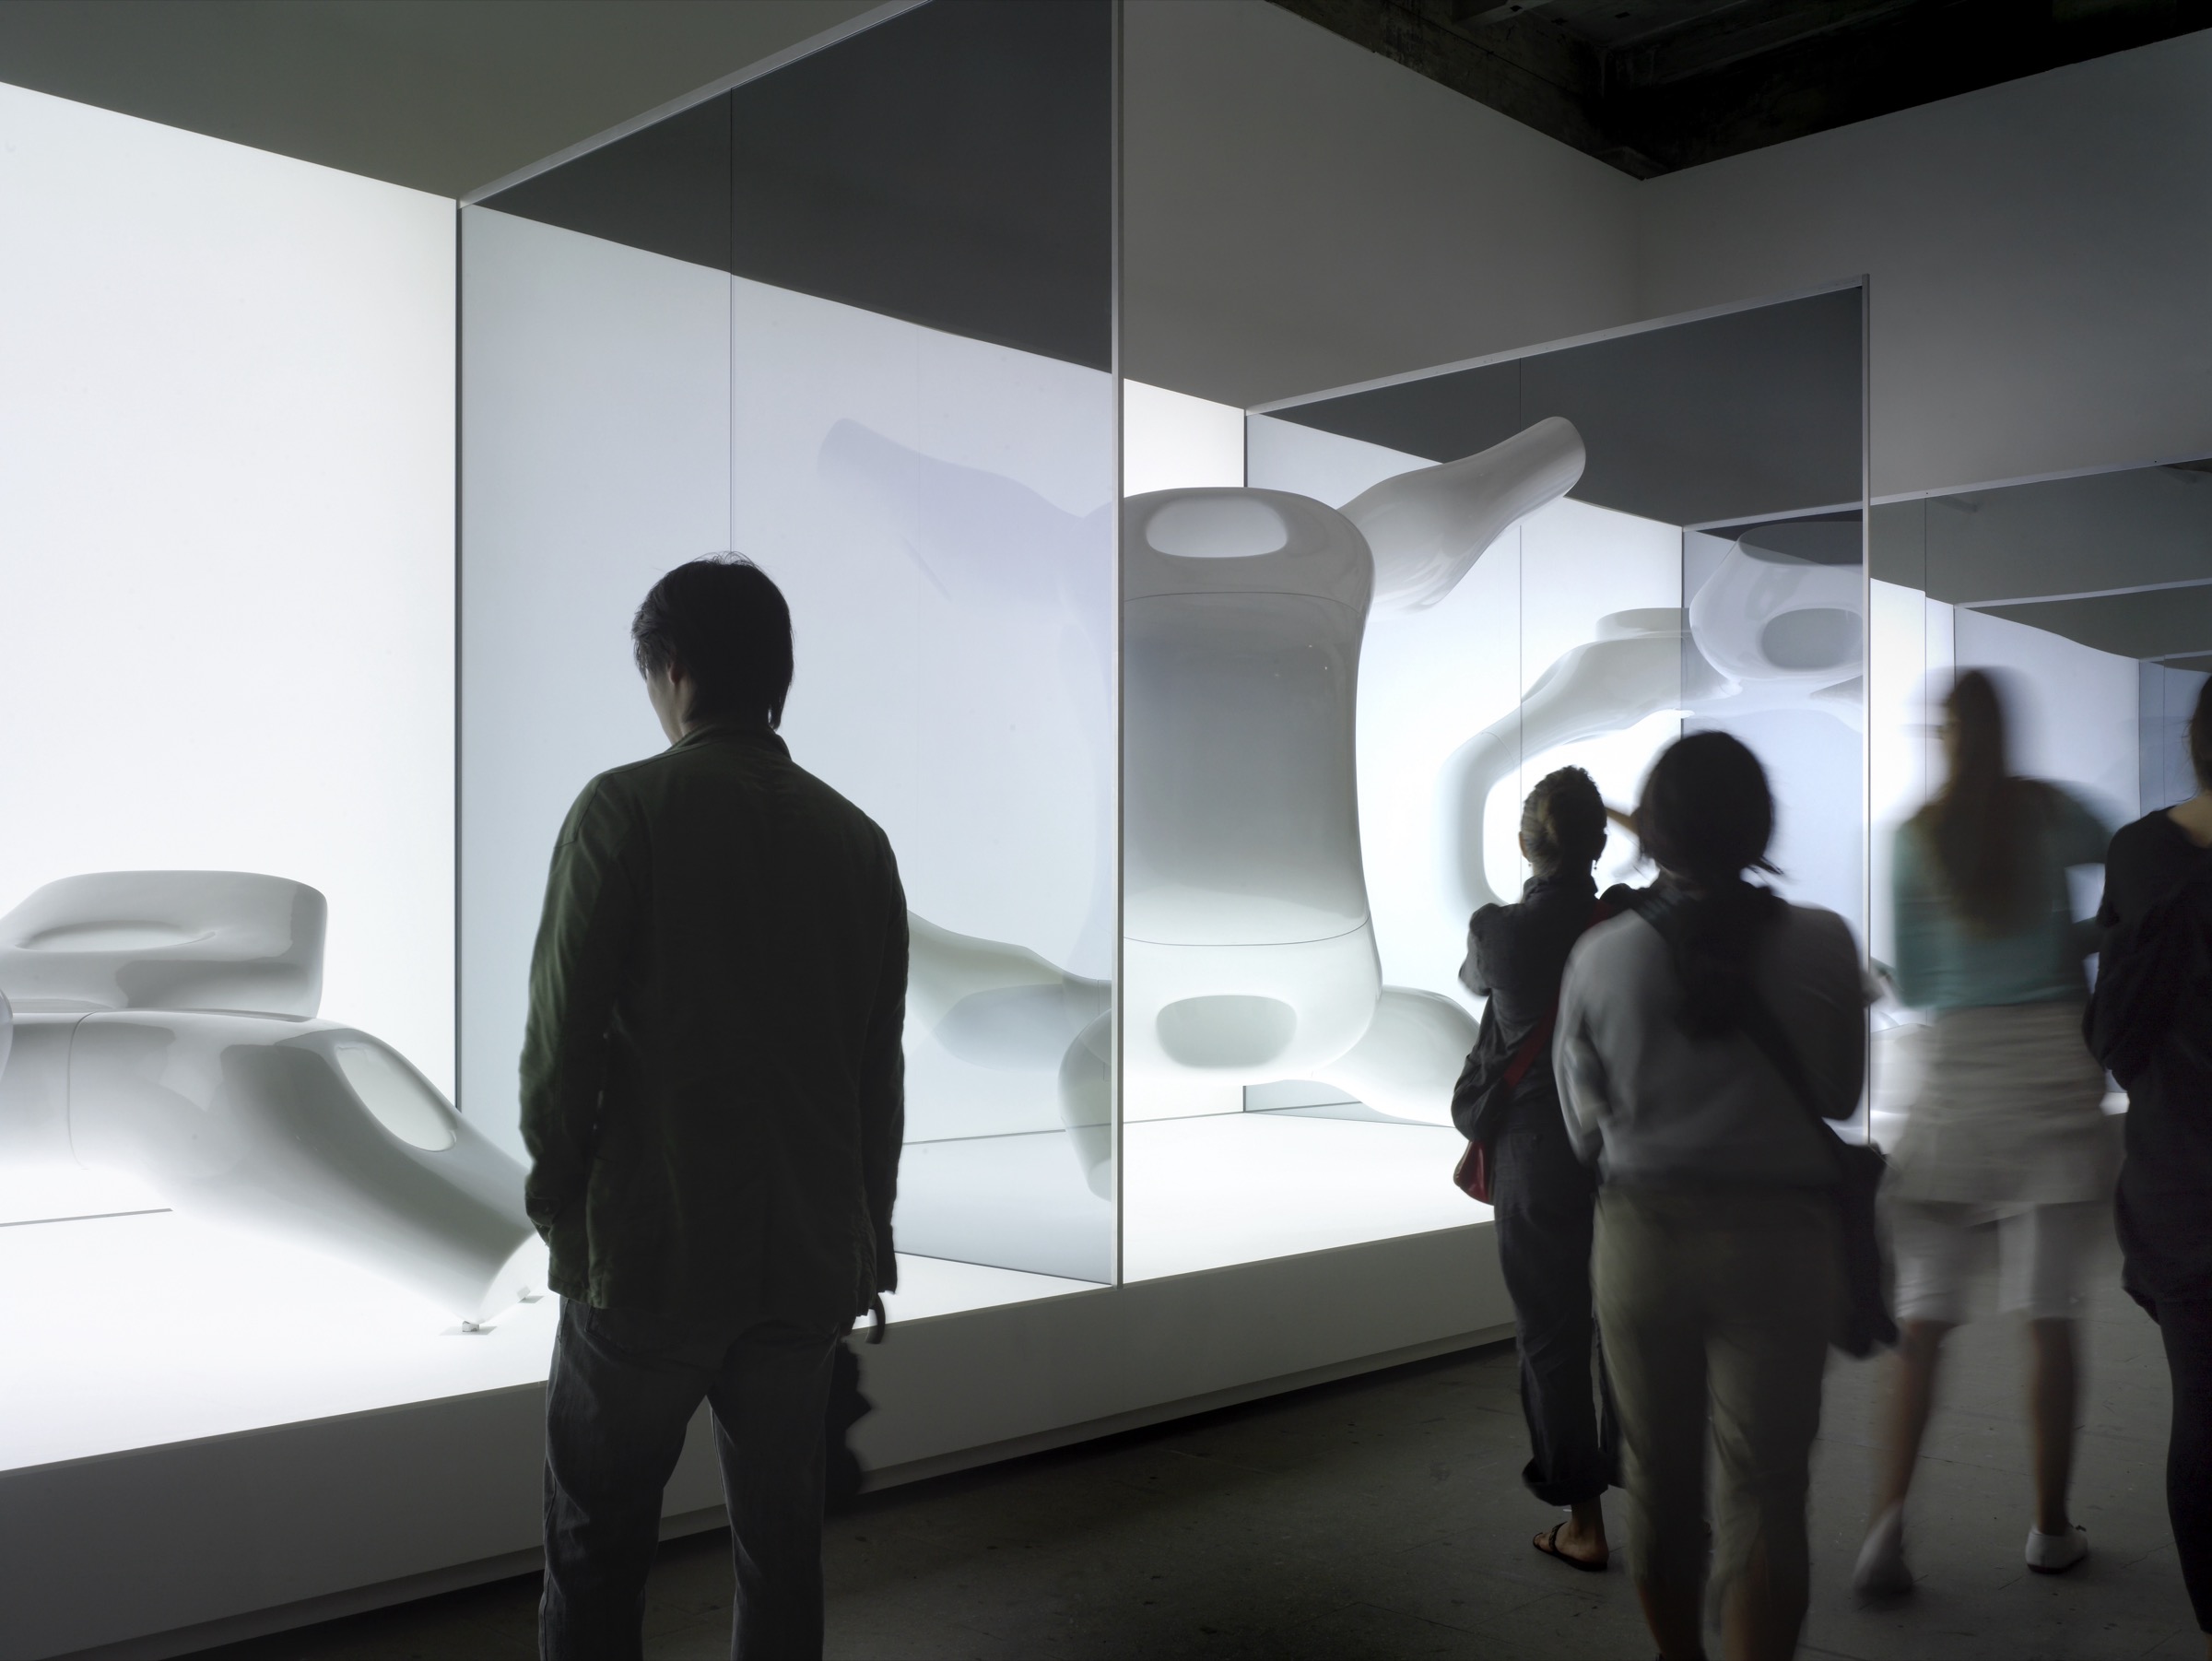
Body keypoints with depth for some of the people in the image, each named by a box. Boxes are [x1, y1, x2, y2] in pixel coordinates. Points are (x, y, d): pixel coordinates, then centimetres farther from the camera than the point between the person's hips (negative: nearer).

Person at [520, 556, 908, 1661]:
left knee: (598, 1553, 8)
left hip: (650, 1248, -4)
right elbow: (880, 1061, 9)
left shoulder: (626, 808, -8)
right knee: (780, 1539, 14)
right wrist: (869, 1229, 19)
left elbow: (564, 1033, -10)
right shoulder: (855, 838, 5)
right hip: (807, 1251, 4)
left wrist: (559, 1195, 6)